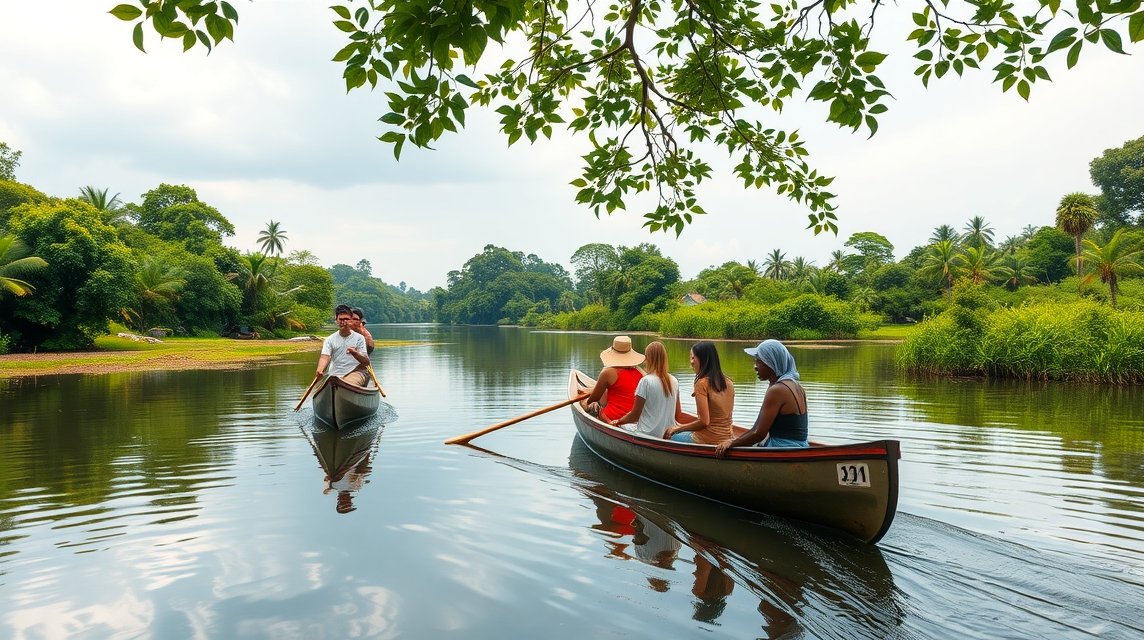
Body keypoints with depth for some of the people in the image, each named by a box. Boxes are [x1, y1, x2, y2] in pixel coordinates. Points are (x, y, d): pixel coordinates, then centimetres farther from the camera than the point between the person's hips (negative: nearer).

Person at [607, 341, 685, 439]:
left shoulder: (646, 381, -11)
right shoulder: (674, 381, 5)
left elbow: (635, 415, -6)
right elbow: (678, 415, 12)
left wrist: (618, 422, 11)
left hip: (648, 435, -6)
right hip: (669, 436, 6)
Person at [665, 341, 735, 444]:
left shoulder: (702, 383, -16)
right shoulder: (728, 383, 4)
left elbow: (704, 421, -20)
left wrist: (679, 428, -6)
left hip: (708, 440, -7)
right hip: (727, 439, 7)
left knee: (671, 437, 17)